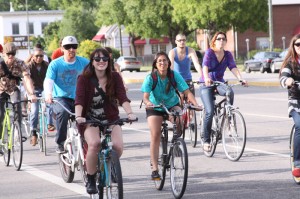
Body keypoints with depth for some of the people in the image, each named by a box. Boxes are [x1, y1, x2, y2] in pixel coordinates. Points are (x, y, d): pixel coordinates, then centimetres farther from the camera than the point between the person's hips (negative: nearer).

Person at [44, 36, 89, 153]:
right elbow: (48, 80, -13)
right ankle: (60, 143, -20)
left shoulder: (84, 63, 4)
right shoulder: (55, 64, -1)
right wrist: (48, 94, -34)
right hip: (60, 99, -2)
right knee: (63, 112, -34)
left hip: (78, 99, 2)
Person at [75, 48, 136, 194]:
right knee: (94, 143, -32)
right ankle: (91, 180, -15)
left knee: (118, 146, -23)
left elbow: (122, 97, -12)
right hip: (90, 120, -2)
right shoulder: (84, 79, -8)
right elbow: (79, 99, -19)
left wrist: (129, 113, -29)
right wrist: (78, 116, -37)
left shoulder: (115, 77, -2)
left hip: (111, 119, 2)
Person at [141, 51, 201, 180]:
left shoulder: (175, 75, -18)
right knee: (155, 136, -12)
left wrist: (195, 103, -40)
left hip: (172, 105, 1)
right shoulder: (151, 78, -20)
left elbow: (187, 92, -22)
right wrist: (147, 102, -52)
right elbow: (145, 96, -29)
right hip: (155, 108, -1)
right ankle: (154, 169, -8)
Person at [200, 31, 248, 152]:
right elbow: (205, 66, -26)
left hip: (219, 83, 3)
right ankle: (206, 141, -3)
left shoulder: (228, 55, 3)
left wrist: (241, 79, -30)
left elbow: (233, 68, -11)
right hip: (206, 85, -3)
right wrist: (206, 78, -47)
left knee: (229, 92, -33)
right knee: (210, 112, -17)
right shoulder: (209, 52, -10)